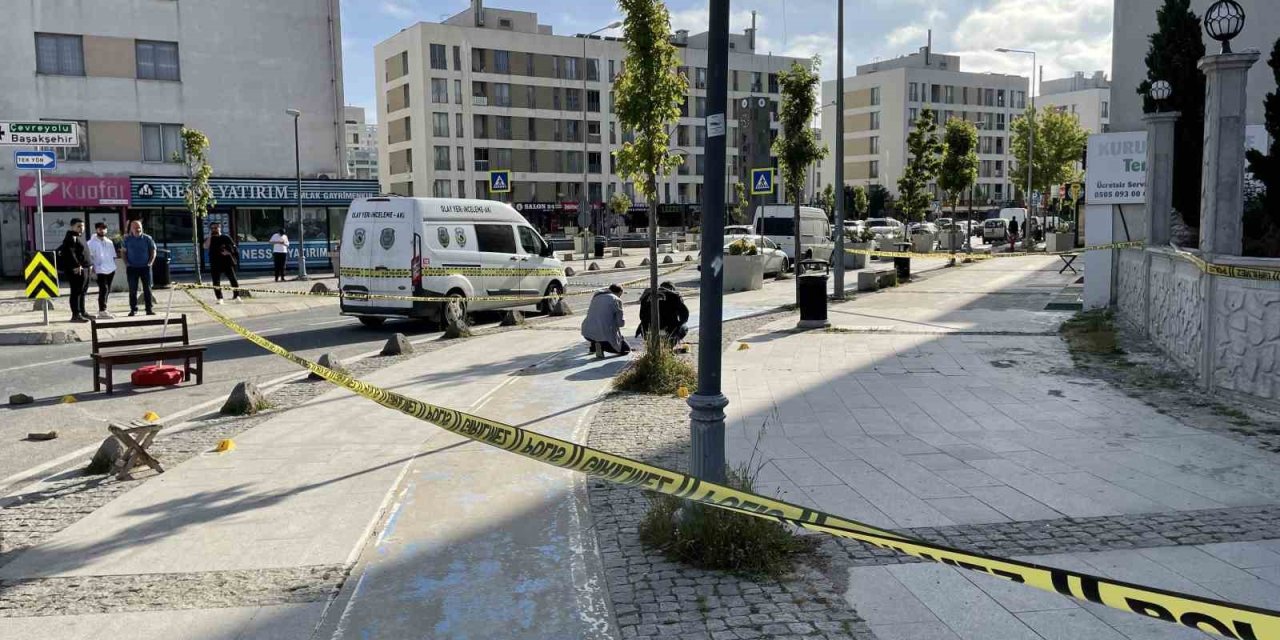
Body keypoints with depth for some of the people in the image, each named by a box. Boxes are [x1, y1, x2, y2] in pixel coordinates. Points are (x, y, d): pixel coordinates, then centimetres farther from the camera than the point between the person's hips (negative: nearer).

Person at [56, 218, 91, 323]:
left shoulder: (79, 237, 20)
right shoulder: (71, 237, -12)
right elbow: (70, 252, -22)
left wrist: (88, 265, 22)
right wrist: (76, 266, -28)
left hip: (84, 268, 11)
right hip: (77, 270, -11)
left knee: (82, 291, 16)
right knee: (76, 291, -9)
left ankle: (82, 312, 25)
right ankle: (76, 315, -8)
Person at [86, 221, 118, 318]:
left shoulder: (109, 242, 15)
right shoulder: (92, 242, -2)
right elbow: (89, 257, -5)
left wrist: (113, 266, 12)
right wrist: (93, 268, -12)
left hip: (111, 269, 6)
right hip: (100, 270, -6)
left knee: (108, 290, 9)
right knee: (103, 290, -12)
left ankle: (103, 309, 17)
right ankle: (102, 311, -12)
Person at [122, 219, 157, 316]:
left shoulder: (147, 238, 1)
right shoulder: (127, 239, 3)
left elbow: (153, 251, 6)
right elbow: (124, 252, 9)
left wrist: (150, 263, -4)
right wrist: (126, 264, -2)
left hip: (145, 267, -1)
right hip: (132, 268, 1)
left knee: (147, 289, 1)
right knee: (132, 290, 3)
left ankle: (149, 309, 4)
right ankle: (133, 309, 8)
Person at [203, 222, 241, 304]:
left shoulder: (226, 237, 6)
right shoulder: (209, 239, 8)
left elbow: (234, 248, 7)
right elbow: (206, 247, -13)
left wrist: (229, 252, -11)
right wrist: (210, 236, -11)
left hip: (227, 262, -1)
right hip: (215, 263, 1)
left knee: (233, 279, -3)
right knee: (216, 282, -2)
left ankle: (236, 295, 9)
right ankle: (219, 298, 2)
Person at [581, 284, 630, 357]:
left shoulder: (596, 297, 16)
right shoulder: (617, 300, -1)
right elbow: (620, 323, -3)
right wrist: (623, 321, 21)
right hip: (606, 334, -6)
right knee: (626, 349, 10)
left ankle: (594, 344, 20)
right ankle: (602, 346, -11)